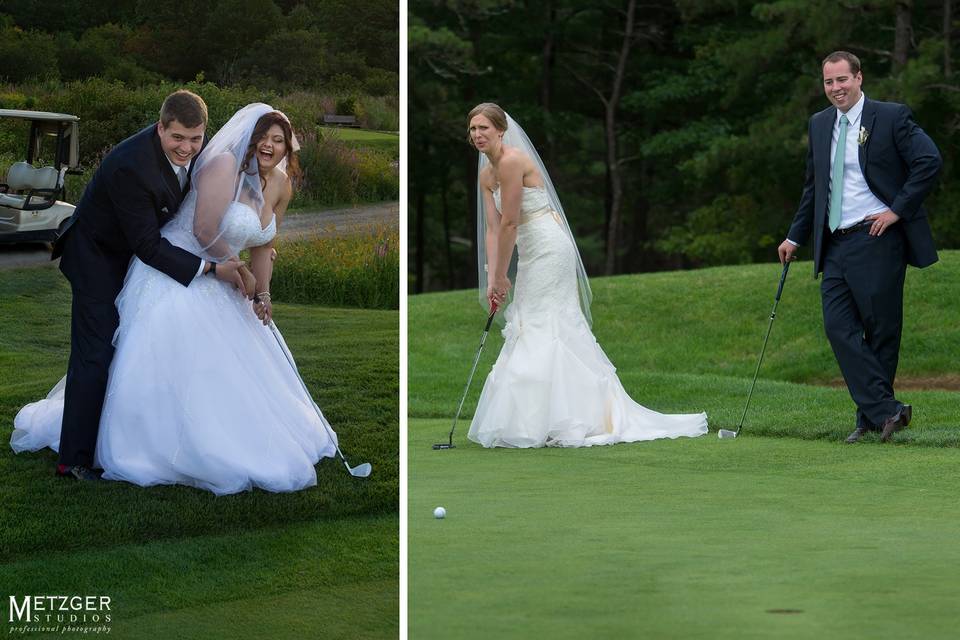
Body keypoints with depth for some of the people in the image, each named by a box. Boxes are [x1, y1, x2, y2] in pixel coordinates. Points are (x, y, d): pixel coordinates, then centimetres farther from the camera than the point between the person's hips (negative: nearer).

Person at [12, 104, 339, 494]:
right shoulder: (225, 166, -22)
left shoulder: (281, 186, 3)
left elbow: (262, 245, 14)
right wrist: (231, 265, -10)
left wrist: (263, 294, 12)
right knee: (169, 370, -8)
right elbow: (205, 231, -25)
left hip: (214, 284, 9)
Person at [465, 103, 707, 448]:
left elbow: (509, 224, -18)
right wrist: (491, 280, -1)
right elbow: (492, 229, 7)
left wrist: (501, 277, -13)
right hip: (533, 253, 9)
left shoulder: (513, 161, -17)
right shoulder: (486, 174, 11)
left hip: (549, 250, -9)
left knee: (540, 333, -7)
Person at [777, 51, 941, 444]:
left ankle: (872, 416, 9)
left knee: (881, 330, 0)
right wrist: (795, 237, 19)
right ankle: (886, 411, -6)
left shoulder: (890, 117, -4)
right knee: (839, 327, -5)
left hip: (876, 238, -6)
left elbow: (929, 162, -10)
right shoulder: (819, 125, 15)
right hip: (835, 244, 6)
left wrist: (898, 209, -12)